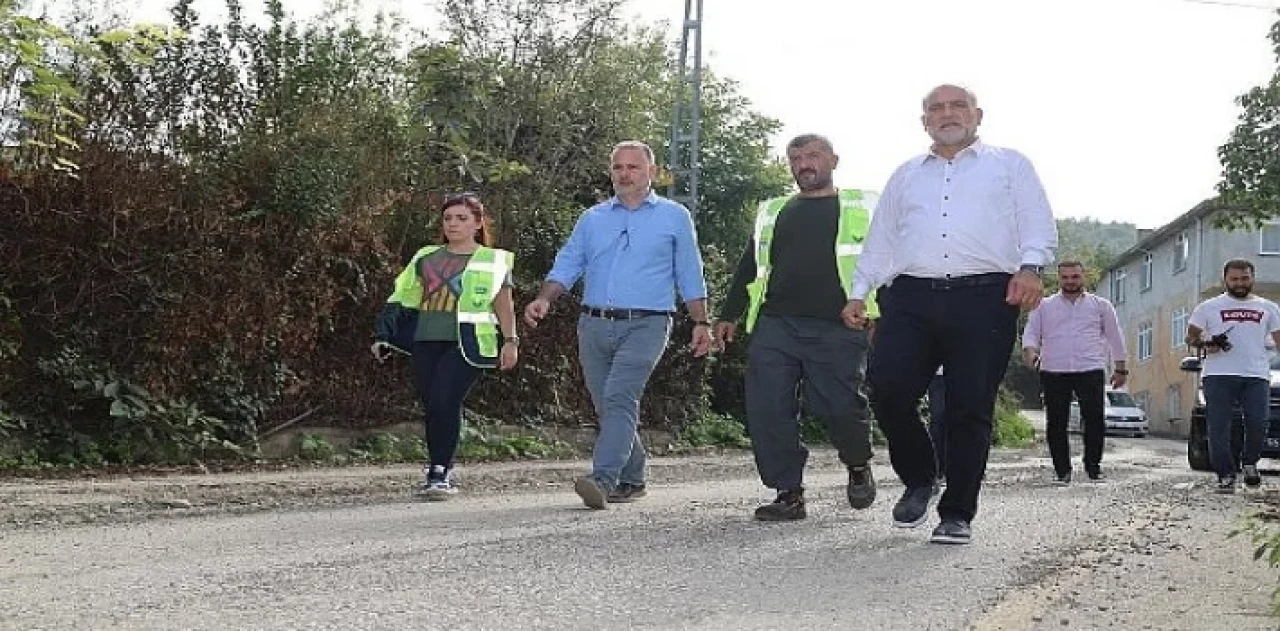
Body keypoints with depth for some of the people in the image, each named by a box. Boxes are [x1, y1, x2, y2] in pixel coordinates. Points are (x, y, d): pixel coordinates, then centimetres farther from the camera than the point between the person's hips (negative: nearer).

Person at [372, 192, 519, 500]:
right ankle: (440, 471, 16)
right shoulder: (426, 257, 18)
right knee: (431, 404, 4)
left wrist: (510, 341, 2)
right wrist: (384, 337, 14)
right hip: (426, 340, 5)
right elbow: (405, 299, 19)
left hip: (465, 343, -5)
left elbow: (504, 304, 9)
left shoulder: (492, 260, 9)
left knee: (445, 400, -18)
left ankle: (440, 472, -12)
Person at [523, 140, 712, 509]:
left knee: (619, 399, -21)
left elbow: (690, 276, 10)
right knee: (608, 406, 7)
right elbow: (567, 265, 10)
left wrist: (701, 323, 4)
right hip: (594, 326, 5)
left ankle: (603, 480, -30)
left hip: (645, 326, -4)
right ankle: (631, 480, 20)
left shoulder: (674, 217, 9)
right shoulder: (592, 219, 16)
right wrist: (544, 299, -7)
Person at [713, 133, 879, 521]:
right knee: (767, 410, -6)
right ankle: (788, 494, 4)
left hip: (838, 330, -3)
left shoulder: (862, 208, 13)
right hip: (775, 326, 4)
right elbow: (749, 266, 25)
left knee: (841, 408, -9)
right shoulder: (772, 213, 23)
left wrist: (879, 315, -3)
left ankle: (858, 466, 23)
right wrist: (729, 315, 17)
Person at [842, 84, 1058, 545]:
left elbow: (1039, 224, 7)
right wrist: (860, 292, 15)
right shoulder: (906, 176, 27)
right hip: (910, 298, 2)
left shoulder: (1009, 165, 19)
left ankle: (957, 514, 6)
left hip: (984, 296, -2)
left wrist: (1030, 267, -13)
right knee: (888, 390, -14)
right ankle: (918, 480, 10)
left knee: (970, 408, -4)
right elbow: (879, 240, 26)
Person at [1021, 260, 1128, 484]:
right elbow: (1031, 332, 8)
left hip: (1091, 371, 0)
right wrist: (1030, 351, -13)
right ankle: (1062, 470, 7)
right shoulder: (1044, 306, 13)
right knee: (1056, 423, -1)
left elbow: (1115, 337, 17)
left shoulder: (1101, 305, 14)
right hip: (1053, 372, 1)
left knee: (1095, 420, -8)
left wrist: (1120, 368, 14)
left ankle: (1093, 465, 6)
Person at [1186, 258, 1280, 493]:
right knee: (1219, 427, -5)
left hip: (1257, 376, 1)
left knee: (1258, 424, -8)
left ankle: (1249, 463, 19)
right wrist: (1205, 345, -10)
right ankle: (1226, 475, 1)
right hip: (1218, 376, -1)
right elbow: (1191, 337, 13)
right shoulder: (1208, 307, 12)